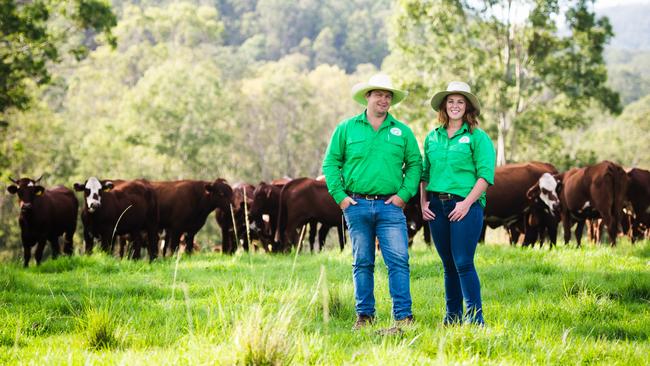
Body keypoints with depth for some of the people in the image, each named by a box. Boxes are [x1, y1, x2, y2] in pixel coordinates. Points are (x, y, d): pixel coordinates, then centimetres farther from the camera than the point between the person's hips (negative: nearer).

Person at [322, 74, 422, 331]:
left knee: (398, 260, -9)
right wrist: (339, 196, -2)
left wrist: (404, 194, -3)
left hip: (390, 206, 0)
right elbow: (330, 163, 7)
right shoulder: (347, 129, 6)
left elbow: (414, 164, 10)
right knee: (362, 263, 6)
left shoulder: (402, 131, 8)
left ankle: (403, 316, -8)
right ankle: (364, 315, 12)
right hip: (357, 205, 0)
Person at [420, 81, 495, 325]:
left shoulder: (478, 137, -1)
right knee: (448, 264, 10)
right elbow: (425, 173, 19)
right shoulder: (432, 138, 14)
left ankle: (475, 319, -7)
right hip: (437, 206, 5)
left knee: (463, 263, -11)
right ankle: (452, 316, 18)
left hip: (465, 205, -5)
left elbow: (486, 175, -7)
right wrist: (423, 202, 7)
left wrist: (467, 202, -16)